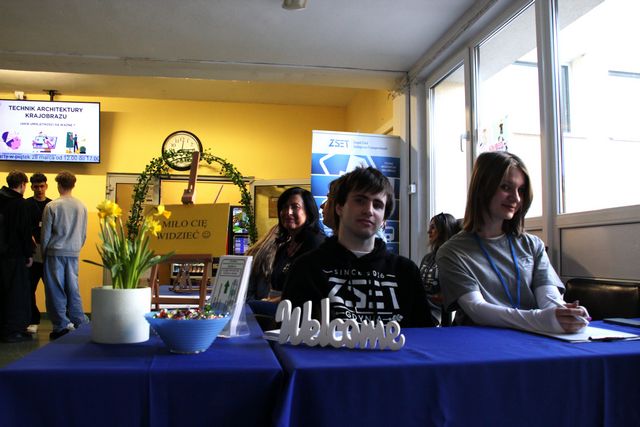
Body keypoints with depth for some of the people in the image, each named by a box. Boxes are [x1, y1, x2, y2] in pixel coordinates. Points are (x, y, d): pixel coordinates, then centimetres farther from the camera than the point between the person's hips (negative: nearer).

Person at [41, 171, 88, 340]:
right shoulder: (82, 206, 3)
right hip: (74, 253, 4)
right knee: (73, 288, 10)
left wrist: (44, 253, 8)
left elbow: (46, 233, -4)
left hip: (55, 252, -4)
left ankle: (61, 326, 5)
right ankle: (79, 323, 11)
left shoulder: (52, 206, -9)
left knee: (56, 290, 3)